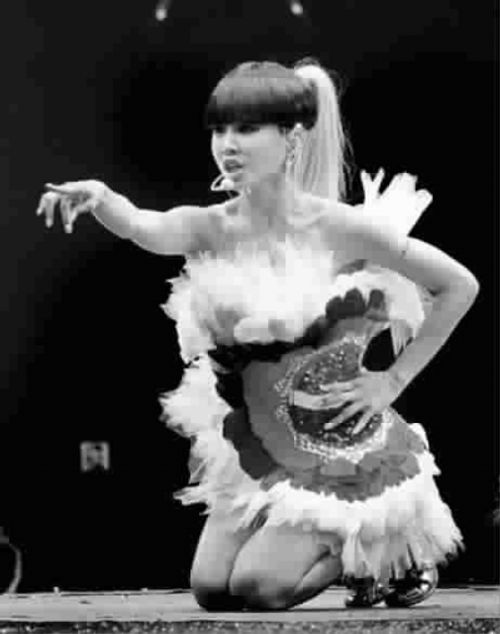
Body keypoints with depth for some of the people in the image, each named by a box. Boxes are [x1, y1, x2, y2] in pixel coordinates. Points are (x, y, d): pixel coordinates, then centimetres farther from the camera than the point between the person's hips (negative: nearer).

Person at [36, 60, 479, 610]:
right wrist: (99, 198, -54)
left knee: (256, 588, -14)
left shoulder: (339, 227, -18)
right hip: (259, 445, 5)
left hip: (341, 444, -5)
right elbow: (146, 229, -32)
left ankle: (389, 551, 11)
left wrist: (394, 379, -9)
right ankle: (342, 544, 25)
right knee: (211, 590, 2)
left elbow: (460, 286, -9)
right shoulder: (213, 227, -9)